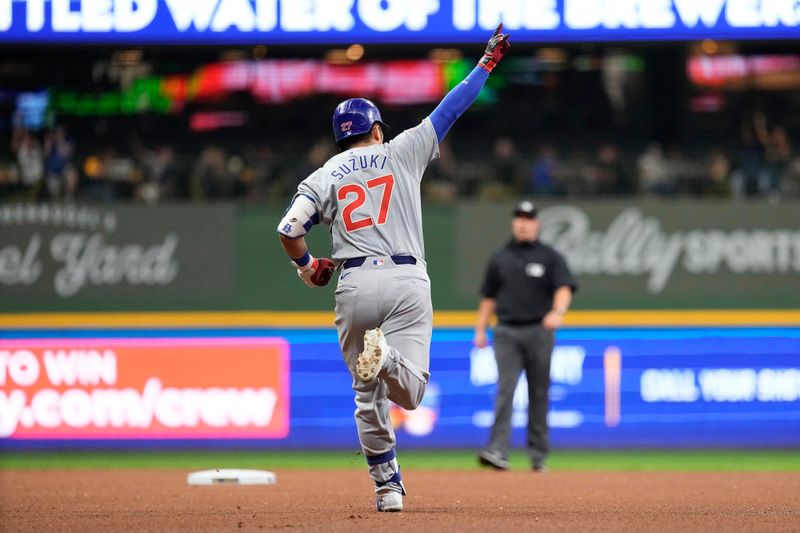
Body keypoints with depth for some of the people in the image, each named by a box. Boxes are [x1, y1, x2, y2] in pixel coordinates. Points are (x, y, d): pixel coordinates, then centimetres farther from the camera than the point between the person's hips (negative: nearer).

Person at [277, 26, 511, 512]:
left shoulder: (325, 177, 10)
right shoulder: (401, 153, 10)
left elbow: (289, 230, 0)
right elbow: (451, 110, 13)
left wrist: (307, 266, 19)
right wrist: (488, 63, 22)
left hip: (354, 285, 1)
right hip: (407, 281, -1)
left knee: (369, 394, 13)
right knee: (409, 393, -6)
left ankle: (387, 485, 9)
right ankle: (385, 354, -39)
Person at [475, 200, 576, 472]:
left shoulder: (550, 257, 5)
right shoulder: (499, 258, 13)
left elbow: (564, 288, -8)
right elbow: (489, 296, 17)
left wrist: (557, 311, -28)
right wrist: (481, 330, 9)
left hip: (539, 331, -1)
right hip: (507, 332, 1)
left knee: (539, 393, 4)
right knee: (505, 389, -13)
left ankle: (538, 456, 11)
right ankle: (497, 451, -23)